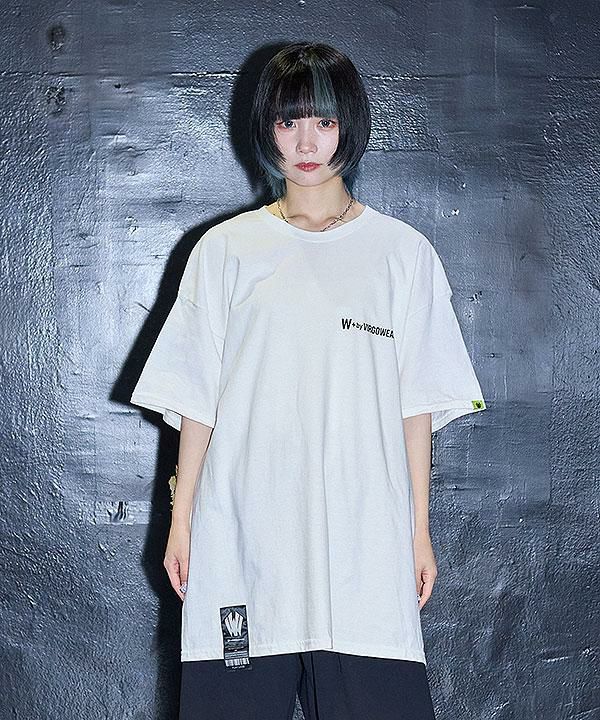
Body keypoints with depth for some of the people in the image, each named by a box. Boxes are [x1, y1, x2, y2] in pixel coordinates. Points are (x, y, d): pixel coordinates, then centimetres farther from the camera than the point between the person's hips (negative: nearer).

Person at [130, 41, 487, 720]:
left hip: (365, 540, 0)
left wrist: (420, 530, 4)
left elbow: (416, 406, 7)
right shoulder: (225, 250, 8)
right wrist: (181, 523, 3)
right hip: (241, 537, 0)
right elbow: (196, 402, 7)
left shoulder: (402, 251, 7)